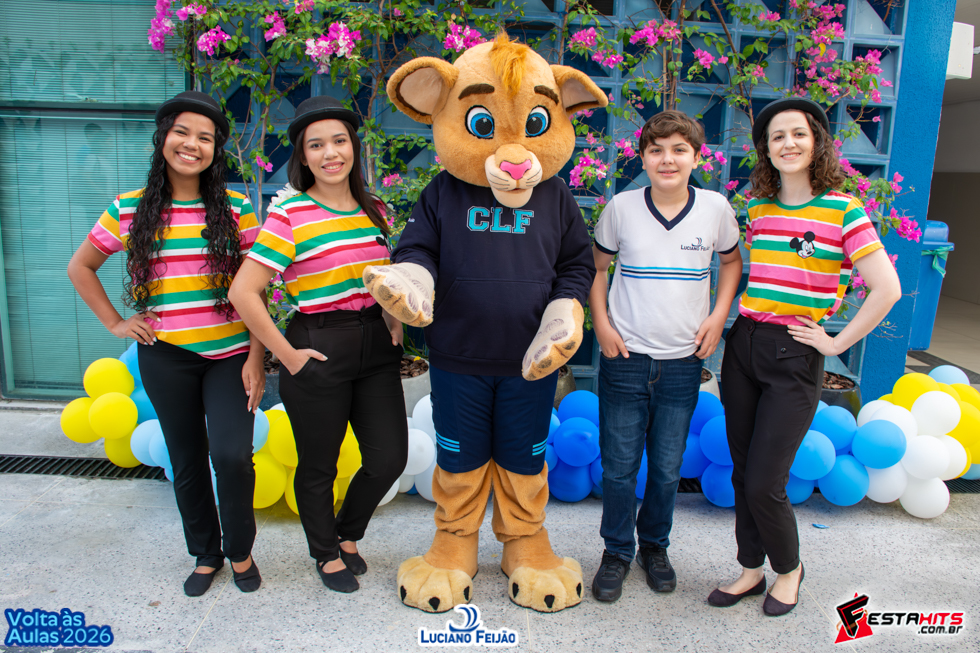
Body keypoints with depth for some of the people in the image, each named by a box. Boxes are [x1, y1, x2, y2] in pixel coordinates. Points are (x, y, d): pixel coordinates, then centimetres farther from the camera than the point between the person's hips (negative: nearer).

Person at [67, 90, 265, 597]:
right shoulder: (129, 210, 1)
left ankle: (240, 551, 14)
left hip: (230, 353, -2)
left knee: (232, 455, -13)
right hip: (165, 356, 2)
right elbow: (80, 267, 14)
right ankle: (205, 554, 34)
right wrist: (114, 323, 5)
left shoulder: (237, 209, -2)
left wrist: (257, 356, -8)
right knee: (187, 461, 13)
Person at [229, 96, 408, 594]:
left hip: (376, 346, 5)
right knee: (318, 465, 11)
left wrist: (394, 323, 8)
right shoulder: (290, 215, -11)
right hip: (318, 349, -5)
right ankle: (326, 554, 37)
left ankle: (347, 534, 37)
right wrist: (287, 355, -13)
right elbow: (242, 293, -16)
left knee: (390, 457, 8)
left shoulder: (375, 210, 7)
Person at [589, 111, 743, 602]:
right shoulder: (622, 207, -4)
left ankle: (654, 546, 36)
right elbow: (595, 266, 9)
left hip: (683, 362, 1)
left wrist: (718, 316, 3)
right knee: (619, 465, 6)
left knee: (667, 469, 12)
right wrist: (601, 324, -2)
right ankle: (616, 551, 28)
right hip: (625, 359, -1)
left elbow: (731, 260, 16)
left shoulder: (715, 208, -1)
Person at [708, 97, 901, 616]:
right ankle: (751, 569, 30)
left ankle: (789, 568, 25)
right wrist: (740, 322, 9)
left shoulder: (843, 210, -7)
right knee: (743, 474, 11)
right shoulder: (758, 208, 9)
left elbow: (886, 289, -13)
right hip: (743, 344, 5)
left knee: (763, 483, -3)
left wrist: (836, 343, -10)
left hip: (794, 356, -5)